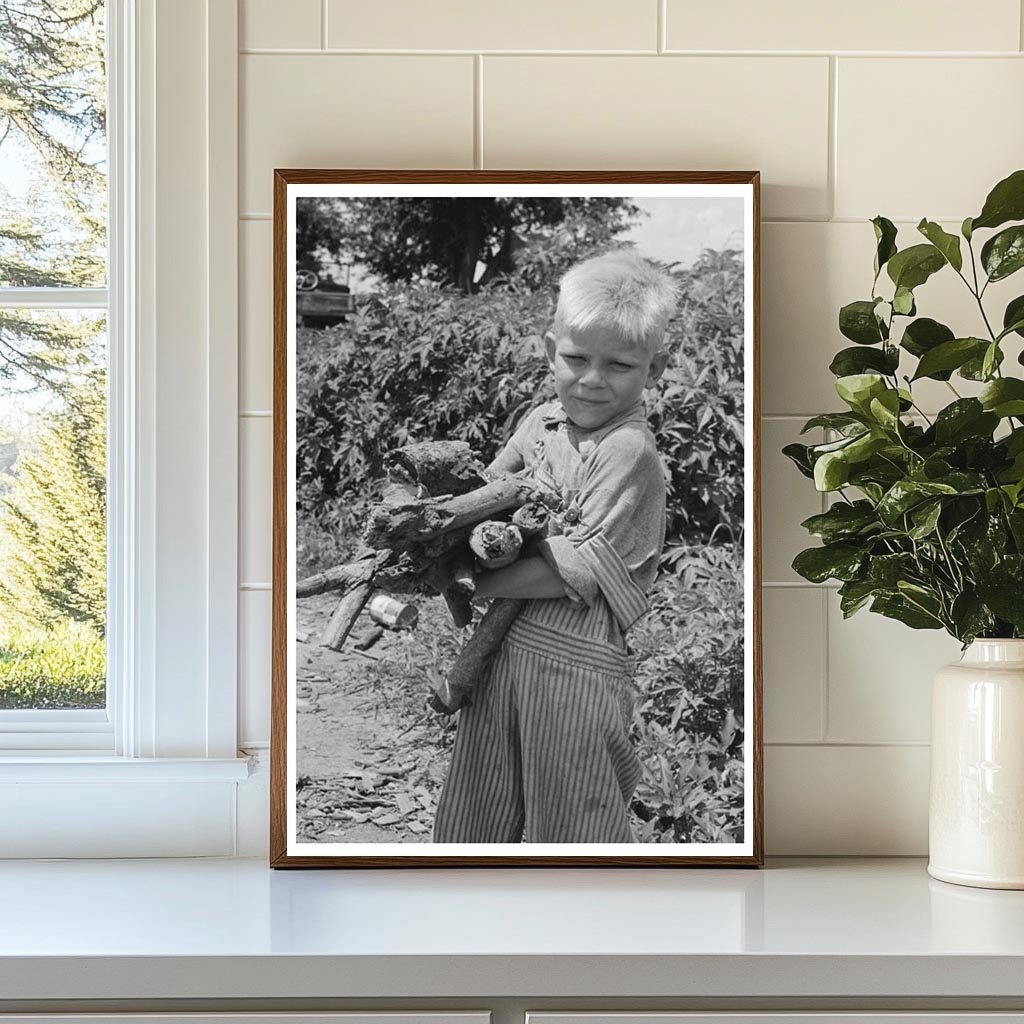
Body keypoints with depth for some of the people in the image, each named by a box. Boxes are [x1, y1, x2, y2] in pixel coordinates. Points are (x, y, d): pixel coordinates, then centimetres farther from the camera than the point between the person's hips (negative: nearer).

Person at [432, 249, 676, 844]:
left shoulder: (630, 451, -16)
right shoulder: (542, 422, 6)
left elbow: (572, 572, -19)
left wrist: (470, 583, -15)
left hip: (574, 663, -7)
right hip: (504, 646, 7)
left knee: (569, 827, 8)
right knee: (475, 818, 18)